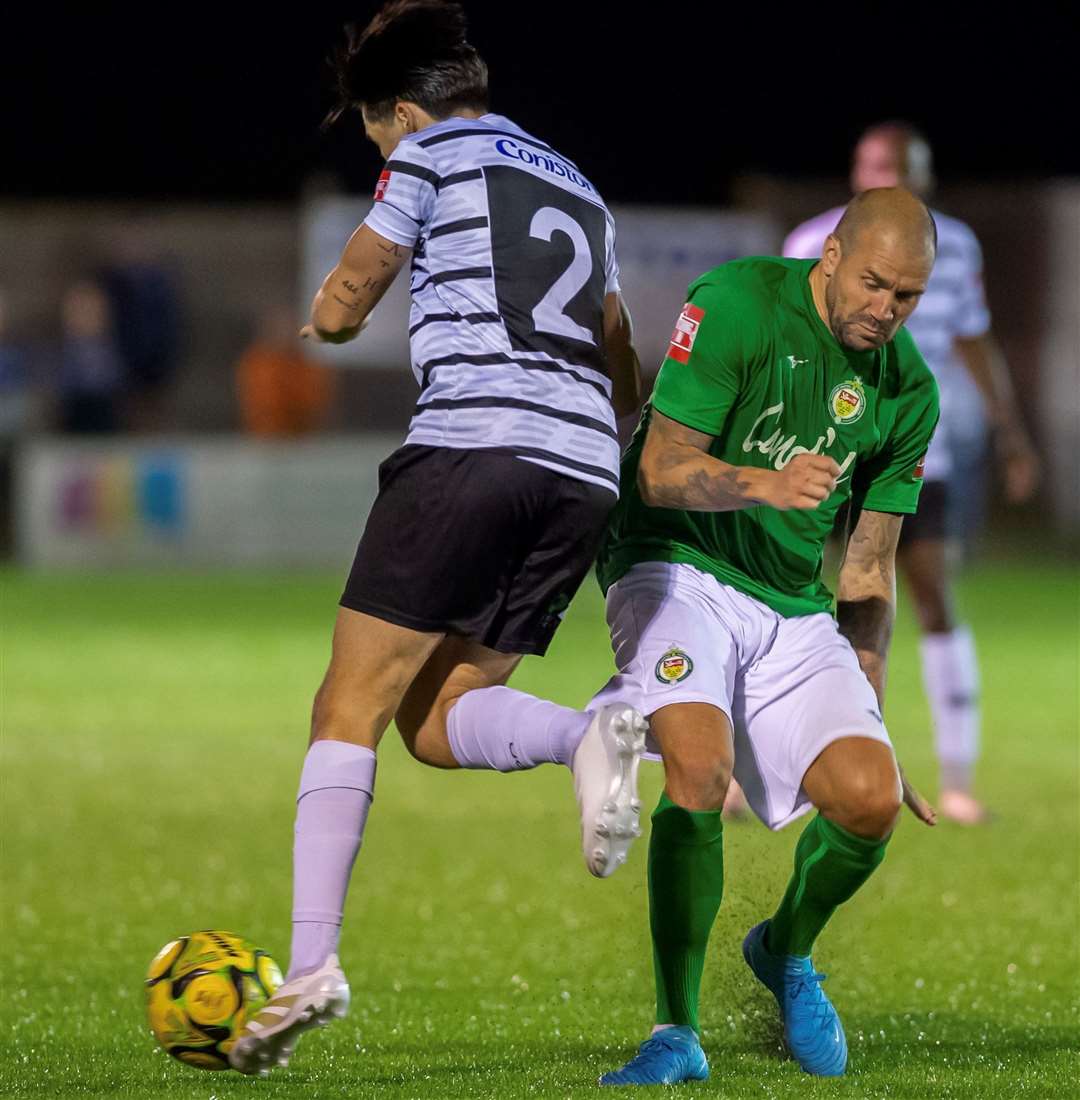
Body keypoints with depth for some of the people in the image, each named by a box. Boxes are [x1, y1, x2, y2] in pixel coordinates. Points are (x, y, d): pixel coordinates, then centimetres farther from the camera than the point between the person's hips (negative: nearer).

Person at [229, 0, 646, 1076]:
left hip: (470, 444, -6)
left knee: (349, 708, -3)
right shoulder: (580, 190, 28)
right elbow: (621, 369, 33)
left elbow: (338, 311, 9)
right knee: (435, 719, 11)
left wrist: (322, 319, 32)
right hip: (586, 475, 7)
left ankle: (311, 962, -15)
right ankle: (589, 734, -19)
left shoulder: (431, 156, 8)